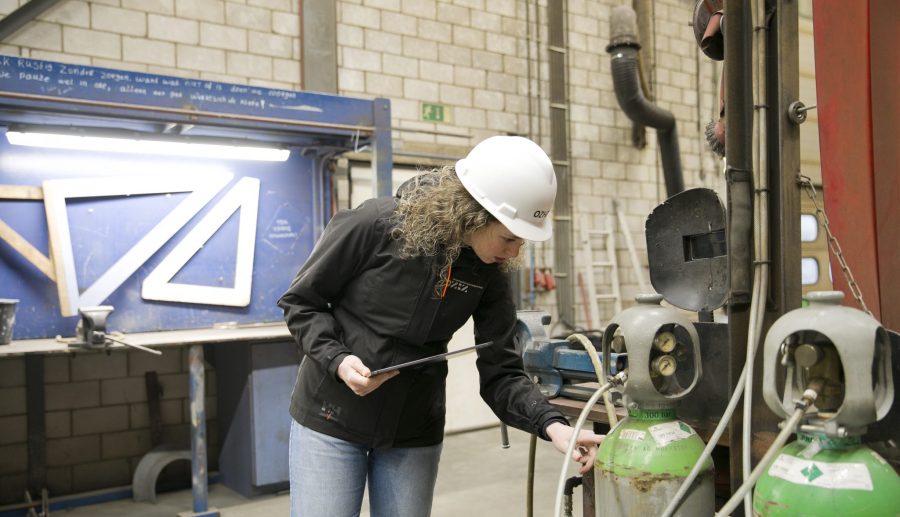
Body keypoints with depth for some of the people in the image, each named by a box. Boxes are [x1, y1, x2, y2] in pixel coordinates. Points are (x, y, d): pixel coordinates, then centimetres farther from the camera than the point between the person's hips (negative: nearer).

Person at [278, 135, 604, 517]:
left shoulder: (488, 272, -7)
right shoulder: (373, 225, -19)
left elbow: (499, 373, -7)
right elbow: (300, 302, -7)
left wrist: (551, 424, -23)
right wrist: (337, 360, -22)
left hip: (414, 434, 3)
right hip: (331, 420, -3)